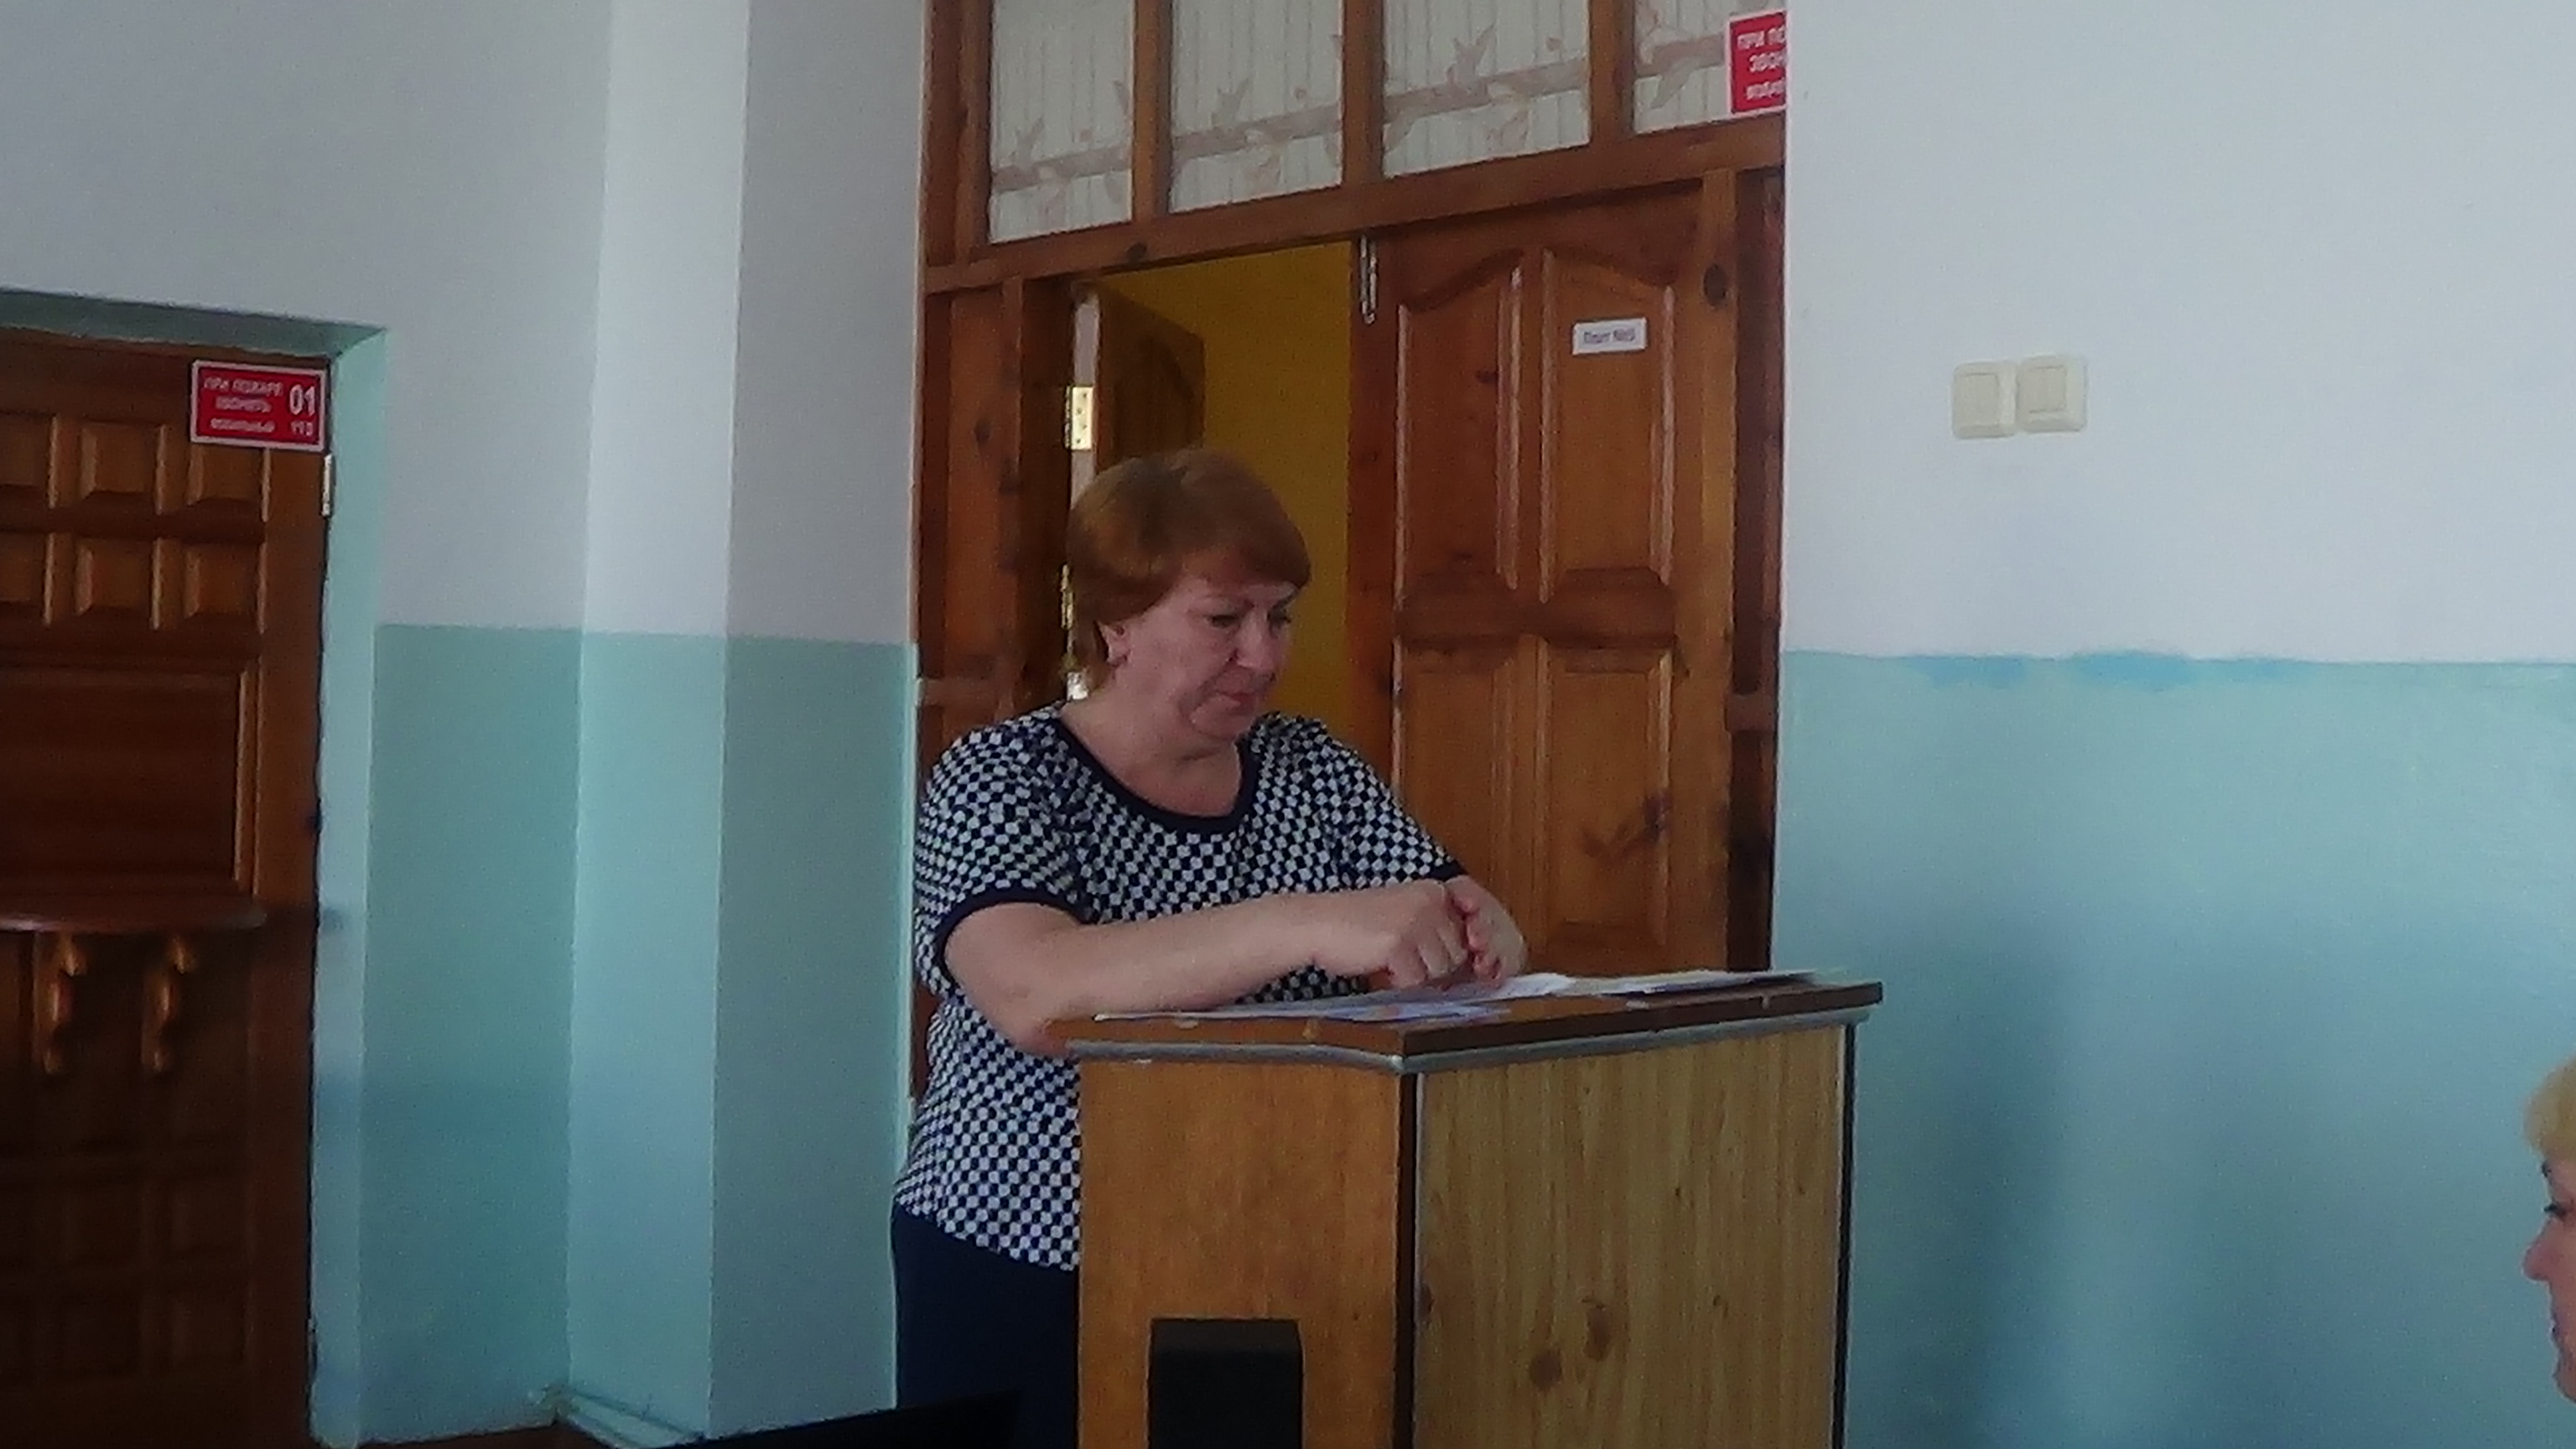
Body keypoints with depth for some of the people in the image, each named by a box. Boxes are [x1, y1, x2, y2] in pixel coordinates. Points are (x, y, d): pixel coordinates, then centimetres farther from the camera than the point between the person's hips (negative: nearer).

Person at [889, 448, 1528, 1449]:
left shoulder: (1312, 768, 5)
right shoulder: (999, 781, -10)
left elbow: (1458, 932, 2)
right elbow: (1036, 995, -28)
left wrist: (1479, 940, -22)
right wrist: (1311, 925, -38)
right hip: (1028, 1282, -4)